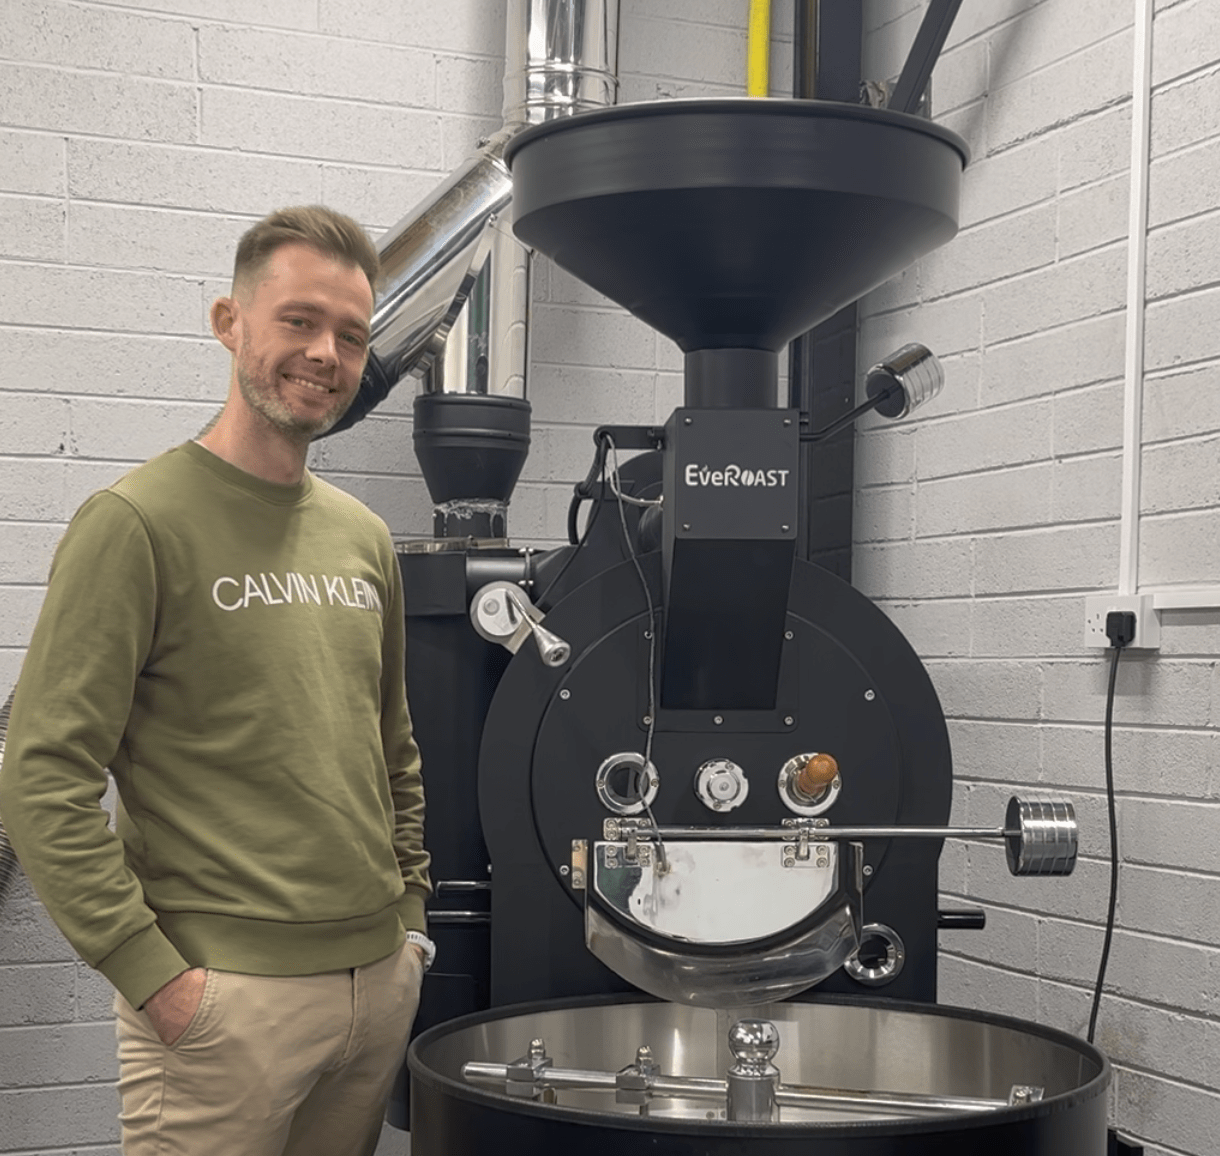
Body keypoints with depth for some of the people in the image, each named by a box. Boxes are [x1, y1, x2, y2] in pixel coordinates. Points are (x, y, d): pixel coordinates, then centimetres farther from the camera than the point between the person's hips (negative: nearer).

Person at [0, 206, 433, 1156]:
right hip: (224, 995, -6)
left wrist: (408, 915, 14)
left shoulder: (364, 539, 12)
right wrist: (155, 973, -17)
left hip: (380, 980, 7)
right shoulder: (139, 521, -10)